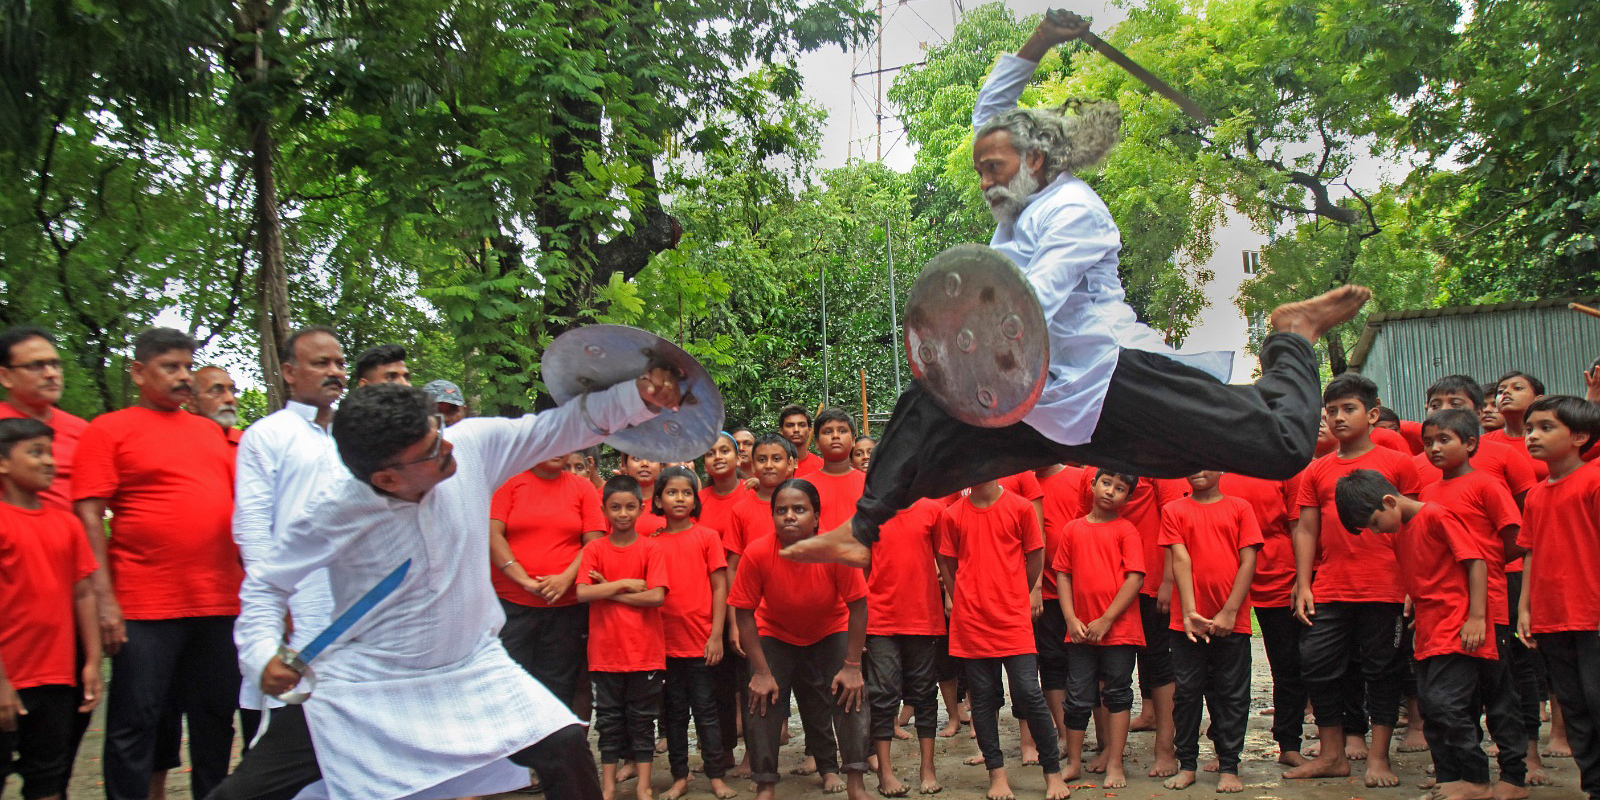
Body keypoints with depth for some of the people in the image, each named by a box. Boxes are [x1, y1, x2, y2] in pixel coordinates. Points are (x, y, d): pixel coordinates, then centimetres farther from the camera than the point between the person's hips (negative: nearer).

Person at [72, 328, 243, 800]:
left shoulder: (210, 432, 17)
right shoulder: (110, 430, 1)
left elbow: (239, 506, 21)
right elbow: (89, 515, -6)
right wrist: (104, 597, -13)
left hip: (220, 602, 5)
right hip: (145, 607, -5)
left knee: (216, 719, 12)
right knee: (134, 725, 0)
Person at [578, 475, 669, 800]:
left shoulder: (650, 549, -2)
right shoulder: (594, 549, 1)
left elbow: (657, 596, -14)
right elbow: (582, 592, -11)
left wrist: (609, 591, -11)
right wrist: (626, 584, -13)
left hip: (645, 649, -1)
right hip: (606, 649, 1)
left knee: (643, 718, 7)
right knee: (609, 718, 10)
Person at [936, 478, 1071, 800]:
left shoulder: (1020, 508, 0)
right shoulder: (953, 515, 5)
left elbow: (1034, 559, 8)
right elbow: (948, 565, 13)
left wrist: (1014, 599, 10)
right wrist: (963, 603, 8)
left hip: (1014, 619, -2)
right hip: (971, 622, 2)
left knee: (1029, 694, -5)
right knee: (982, 698, 6)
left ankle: (1053, 771, 8)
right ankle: (997, 773, 17)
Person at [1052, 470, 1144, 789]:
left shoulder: (1126, 530, -3)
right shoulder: (1073, 529, 6)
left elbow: (1135, 578, -9)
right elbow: (1063, 574, 8)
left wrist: (1105, 621, -12)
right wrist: (1071, 619, -3)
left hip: (1119, 628, -3)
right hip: (1081, 630, 3)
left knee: (1117, 694, 5)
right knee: (1078, 697, 8)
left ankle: (1114, 765, 13)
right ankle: (1074, 763, 20)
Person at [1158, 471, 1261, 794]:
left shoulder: (1240, 508, 4)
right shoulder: (1174, 510, 6)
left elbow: (1248, 562, -1)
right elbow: (1181, 560, -4)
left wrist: (1229, 612, -9)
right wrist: (1189, 612, -13)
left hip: (1232, 621, 0)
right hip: (1188, 621, 0)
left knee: (1231, 695, 4)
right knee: (1187, 692, 5)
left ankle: (1228, 768, 12)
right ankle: (1187, 765, 14)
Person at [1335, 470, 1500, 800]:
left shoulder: (1437, 516, -11)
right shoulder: (1398, 533, 15)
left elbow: (1476, 561, -14)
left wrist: (1476, 617, -17)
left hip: (1457, 630, -9)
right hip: (1428, 635, 9)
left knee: (1445, 703, -12)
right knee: (1432, 709, 8)